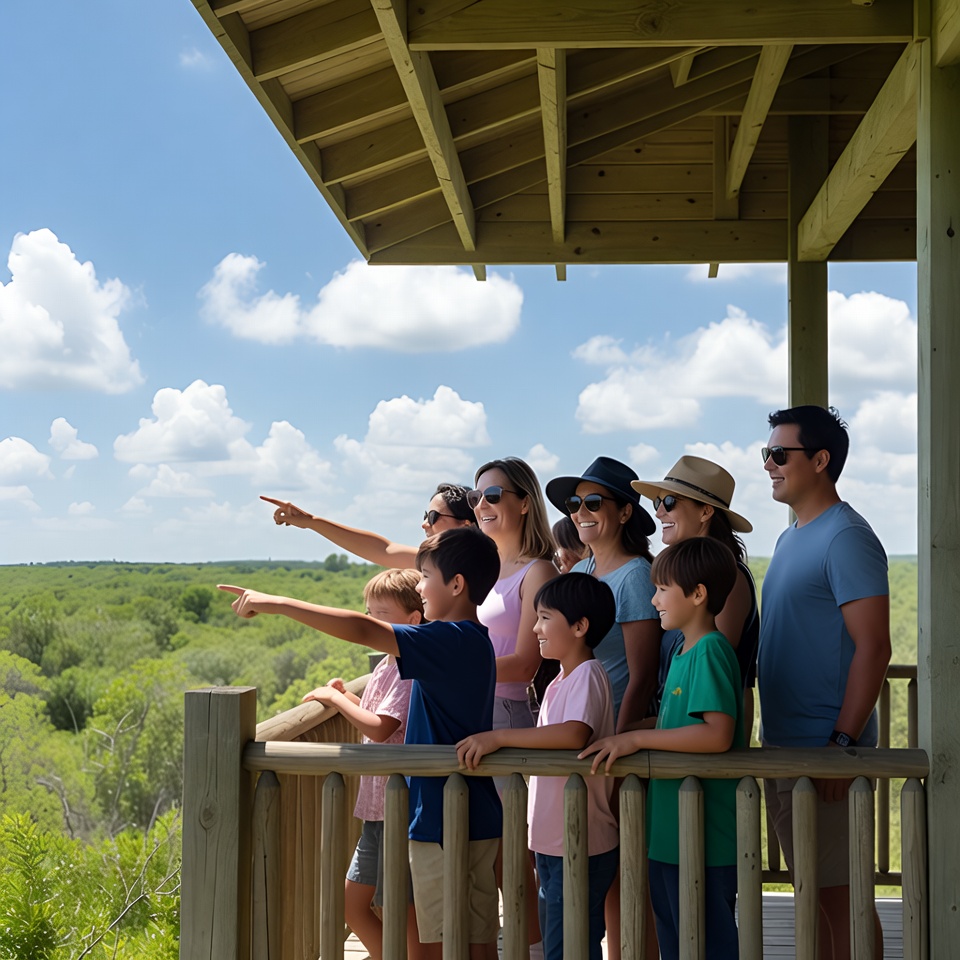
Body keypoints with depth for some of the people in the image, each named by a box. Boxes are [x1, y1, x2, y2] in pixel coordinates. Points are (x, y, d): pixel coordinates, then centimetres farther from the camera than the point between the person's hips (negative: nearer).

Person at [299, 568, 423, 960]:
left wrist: (335, 698, -16)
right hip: (377, 808, 10)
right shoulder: (385, 667, 13)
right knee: (353, 902, 15)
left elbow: (379, 728, -27)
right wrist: (347, 697, 10)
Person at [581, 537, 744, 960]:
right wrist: (622, 735, 9)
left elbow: (717, 734, -27)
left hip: (705, 838, -10)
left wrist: (637, 739, -23)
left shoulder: (712, 650, -17)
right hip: (670, 831, 10)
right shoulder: (684, 651, 13)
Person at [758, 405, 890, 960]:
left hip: (825, 749, -9)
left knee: (841, 894, -3)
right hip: (783, 746, 9)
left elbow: (874, 647, -19)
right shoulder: (792, 539, 15)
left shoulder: (846, 538, -13)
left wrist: (843, 742, -23)